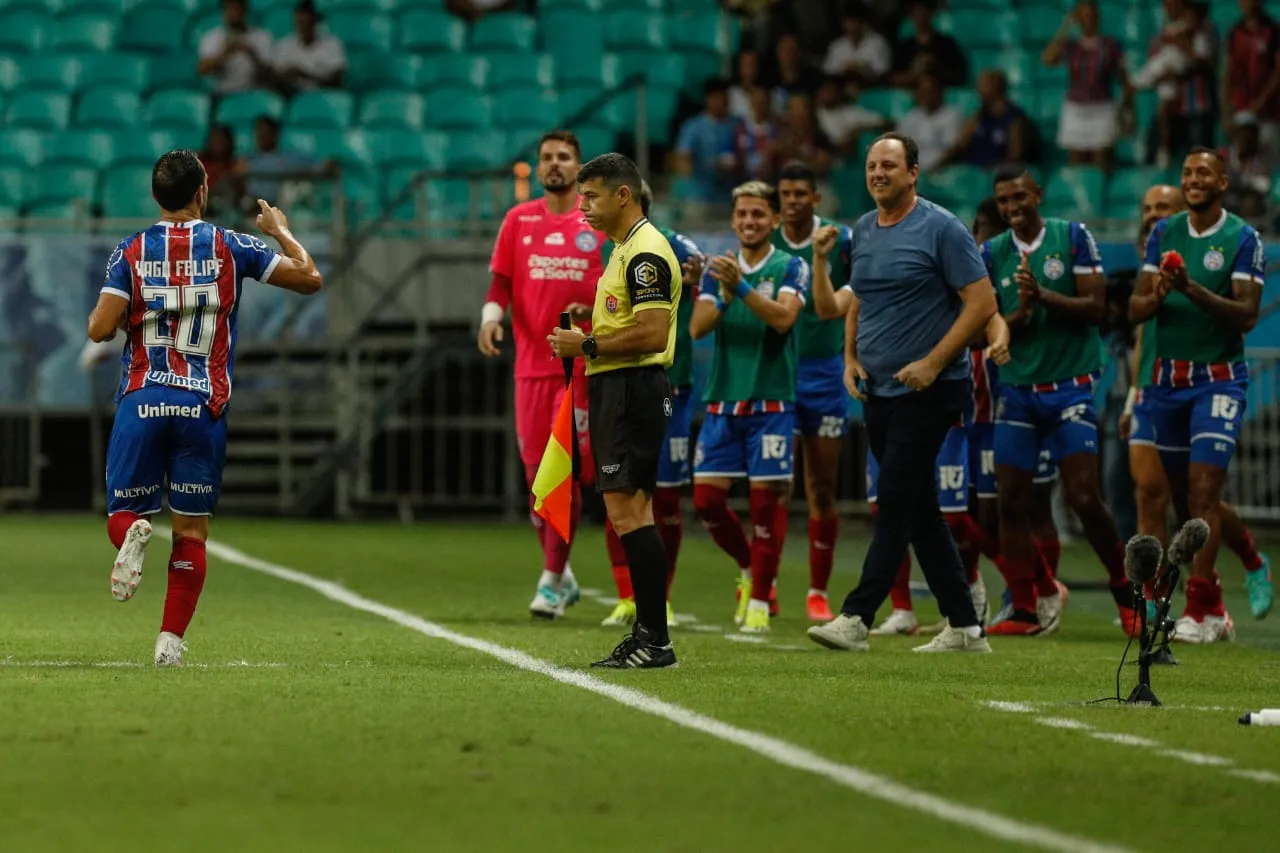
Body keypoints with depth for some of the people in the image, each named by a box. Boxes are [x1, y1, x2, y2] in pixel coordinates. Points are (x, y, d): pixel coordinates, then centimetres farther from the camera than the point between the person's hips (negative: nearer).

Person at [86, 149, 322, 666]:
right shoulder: (230, 247, 1)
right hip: (203, 405, 0)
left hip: (141, 400, 0)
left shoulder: (131, 252, 1)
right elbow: (309, 278, 6)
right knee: (191, 532, 7)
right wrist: (279, 230, 22)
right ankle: (171, 640, 0)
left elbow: (99, 330, -6)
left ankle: (132, 534, -28)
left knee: (123, 512, 9)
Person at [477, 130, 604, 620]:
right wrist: (491, 317, -11)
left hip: (581, 363, -3)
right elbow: (501, 281, 8)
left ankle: (551, 582, -4)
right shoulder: (519, 220, 10)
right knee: (537, 473, 5)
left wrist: (592, 310, -15)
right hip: (531, 363, 3)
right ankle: (561, 574, 20)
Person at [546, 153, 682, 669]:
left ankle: (655, 641, -15)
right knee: (631, 511, 10)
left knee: (626, 509, -13)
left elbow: (652, 334, -22)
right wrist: (585, 342, 13)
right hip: (615, 390, 11)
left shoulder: (646, 253, -14)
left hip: (633, 391, -11)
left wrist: (588, 346, -15)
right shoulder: (625, 250, 19)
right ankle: (647, 636, 12)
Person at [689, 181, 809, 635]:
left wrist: (741, 287, -29)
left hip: (771, 401, -4)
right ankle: (750, 570, 23)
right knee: (707, 498, -1)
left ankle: (760, 601, 4)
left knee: (766, 499, -5)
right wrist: (724, 296, -19)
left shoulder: (790, 268, 0)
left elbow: (783, 317, -18)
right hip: (722, 400, 4)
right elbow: (697, 327, -1)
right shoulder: (717, 269, 10)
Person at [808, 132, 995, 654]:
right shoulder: (863, 231, 13)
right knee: (919, 511, 8)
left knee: (895, 504, -11)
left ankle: (856, 617, -15)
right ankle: (964, 627, 13)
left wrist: (932, 363, -18)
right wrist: (851, 357, 9)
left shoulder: (941, 229, -9)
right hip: (879, 391, 8)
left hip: (929, 391, -8)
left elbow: (981, 303, -12)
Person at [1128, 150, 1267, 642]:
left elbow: (1247, 316, -12)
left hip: (1218, 377, -5)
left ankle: (1201, 611, -9)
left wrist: (1194, 290, -25)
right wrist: (1156, 295, -16)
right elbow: (1135, 310, 7)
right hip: (1163, 377, 5)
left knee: (1203, 489, -12)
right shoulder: (1164, 233, 10)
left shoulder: (1242, 239, -3)